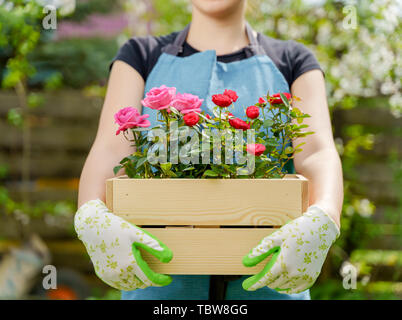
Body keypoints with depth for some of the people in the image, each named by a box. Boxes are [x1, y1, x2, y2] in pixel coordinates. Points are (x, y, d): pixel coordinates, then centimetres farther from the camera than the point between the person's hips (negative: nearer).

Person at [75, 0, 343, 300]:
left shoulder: (294, 61, 9)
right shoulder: (141, 55, 10)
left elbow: (318, 154, -9)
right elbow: (110, 151, -6)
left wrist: (320, 223, -31)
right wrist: (93, 217, -29)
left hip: (266, 279, 0)